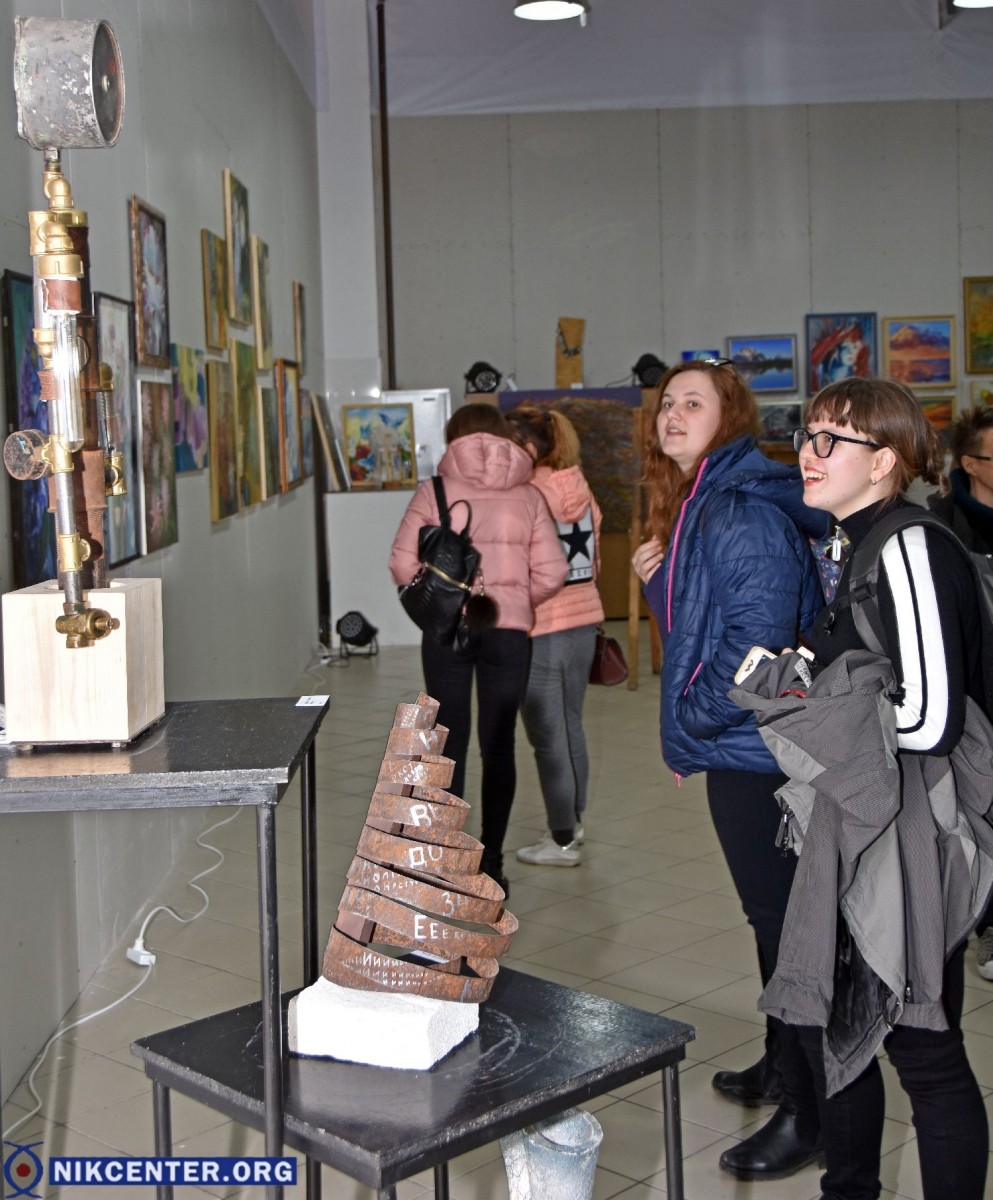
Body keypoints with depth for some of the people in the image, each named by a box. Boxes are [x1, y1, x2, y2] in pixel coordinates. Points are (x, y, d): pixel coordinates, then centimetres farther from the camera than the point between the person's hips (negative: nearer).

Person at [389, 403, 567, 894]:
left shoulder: (434, 490, 1)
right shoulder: (527, 495, 5)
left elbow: (402, 565, -4)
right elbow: (551, 573, 1)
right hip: (508, 631, 1)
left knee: (449, 743, 8)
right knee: (498, 746, 8)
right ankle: (490, 863, 12)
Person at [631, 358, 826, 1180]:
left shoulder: (744, 512, -19)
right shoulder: (697, 505, 13)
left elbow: (759, 637, -25)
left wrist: (694, 717, -16)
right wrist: (660, 579, 5)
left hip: (755, 750, -10)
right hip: (741, 746, 10)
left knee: (782, 918, -1)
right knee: (772, 913, 21)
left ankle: (809, 1113, 11)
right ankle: (781, 1066, 38)